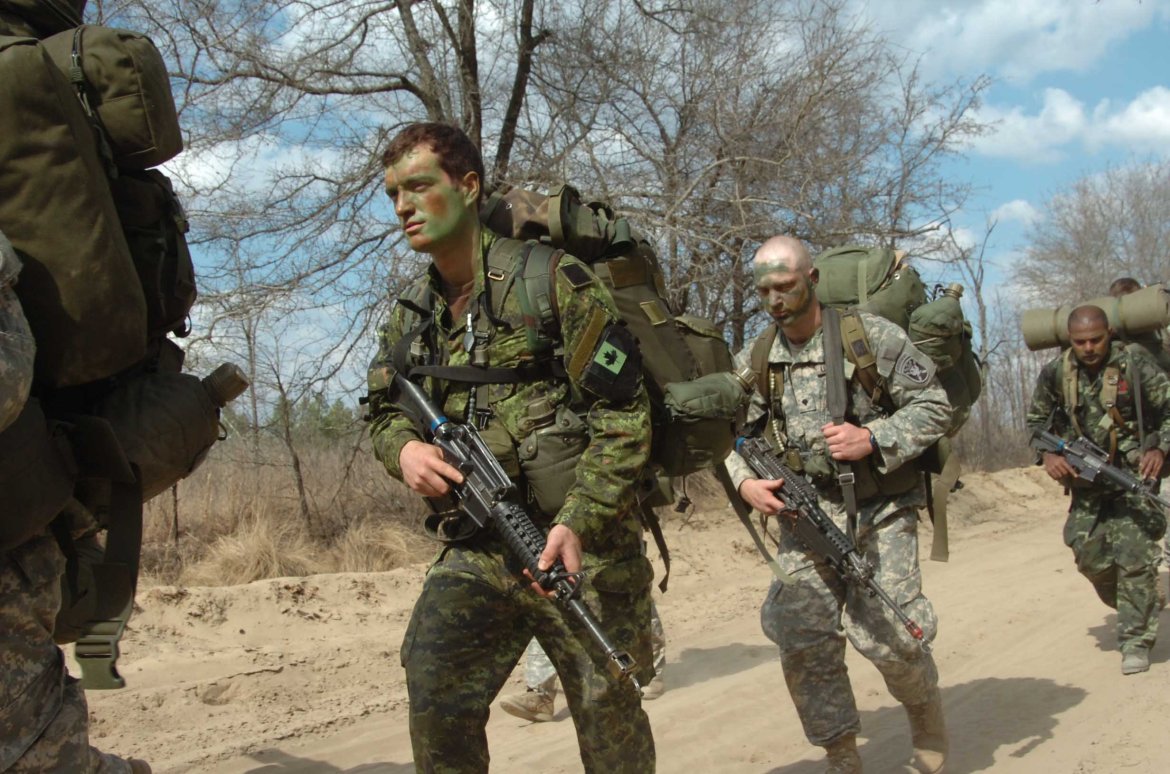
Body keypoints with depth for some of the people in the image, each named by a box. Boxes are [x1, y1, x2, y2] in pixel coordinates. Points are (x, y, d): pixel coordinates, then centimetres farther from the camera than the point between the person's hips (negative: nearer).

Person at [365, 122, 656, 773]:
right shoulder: (411, 315, 9)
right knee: (434, 697, -8)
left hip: (581, 545, -4)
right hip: (475, 548, 5)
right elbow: (383, 411, 20)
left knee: (608, 711, 9)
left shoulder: (552, 280, -10)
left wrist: (579, 522, -23)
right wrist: (404, 446, -5)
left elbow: (623, 415, -14)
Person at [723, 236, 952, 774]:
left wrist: (872, 438, -18)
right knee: (803, 644, -3)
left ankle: (928, 721, 24)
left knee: (887, 636, -9)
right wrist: (745, 482, -6)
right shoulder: (756, 360, 6)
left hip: (879, 512, -4)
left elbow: (933, 406, -4)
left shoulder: (871, 335, -6)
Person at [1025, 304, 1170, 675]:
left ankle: (1136, 639, 0)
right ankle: (1136, 611, 32)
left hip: (1134, 477, -3)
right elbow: (1036, 421, 9)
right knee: (1089, 555, 4)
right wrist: (1047, 455, -8)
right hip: (1085, 481, 4)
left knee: (1134, 556, -11)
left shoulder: (1135, 366, -13)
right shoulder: (1055, 373, -4)